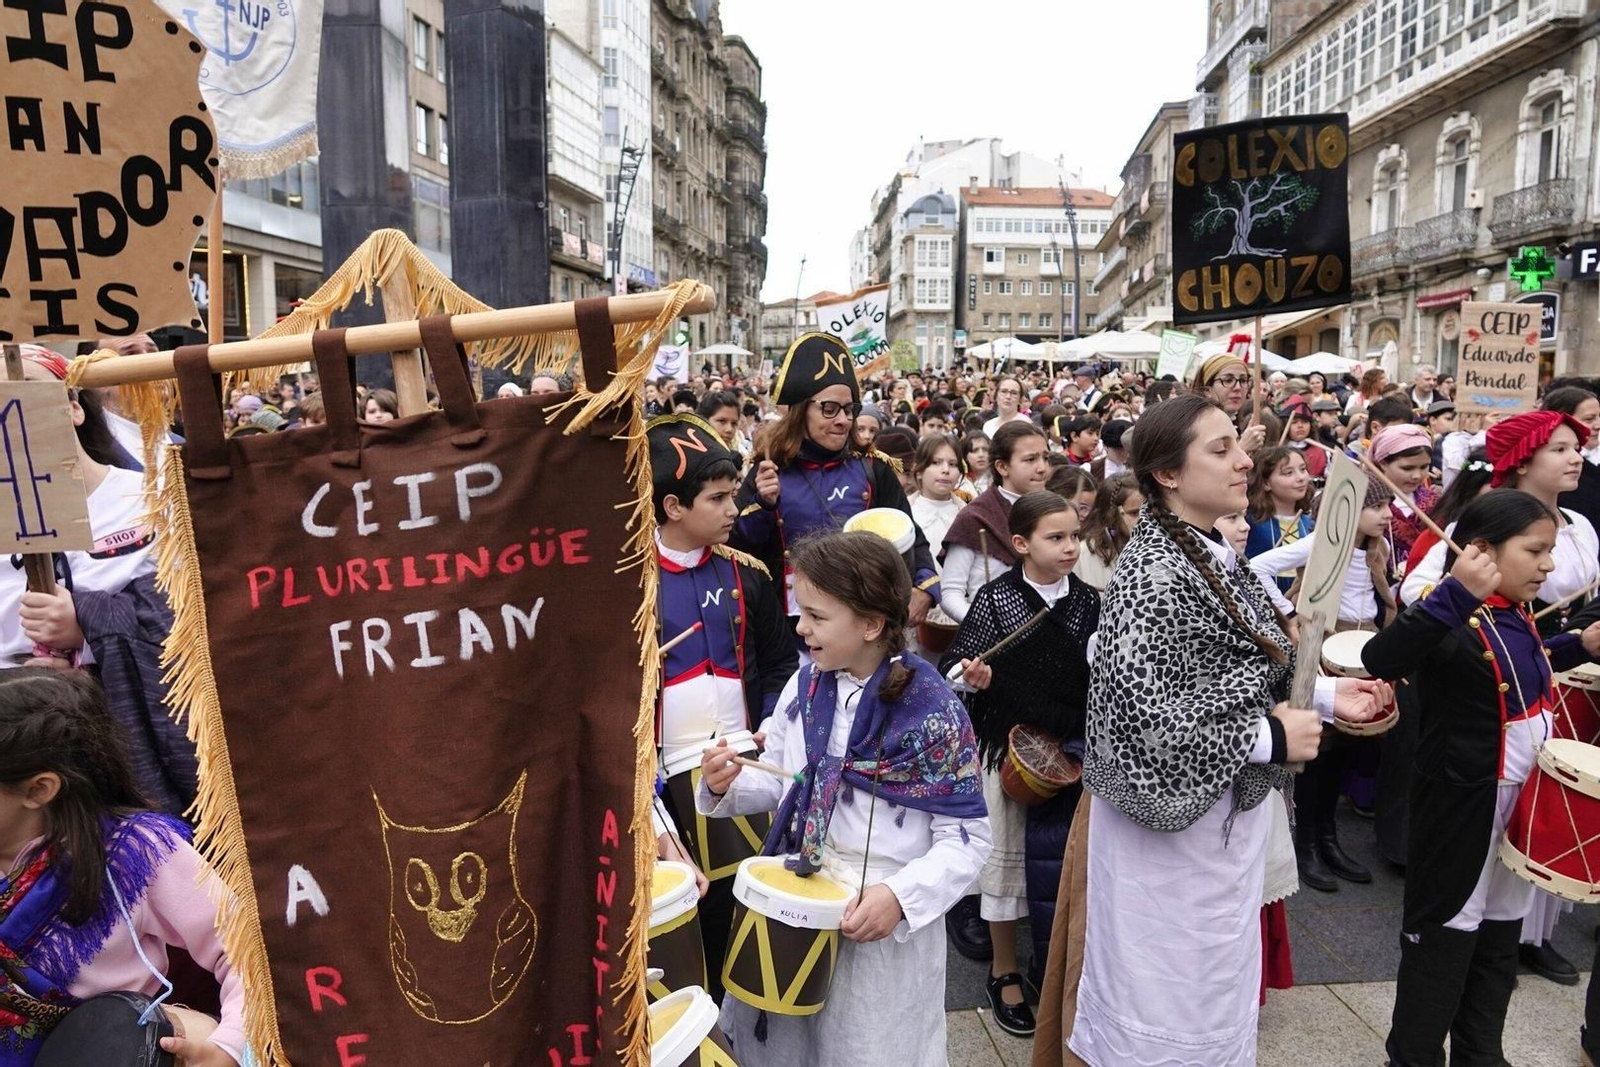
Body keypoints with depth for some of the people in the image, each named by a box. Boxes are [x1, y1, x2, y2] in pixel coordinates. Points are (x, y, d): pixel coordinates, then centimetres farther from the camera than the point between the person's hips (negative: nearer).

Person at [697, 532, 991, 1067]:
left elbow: (966, 837, -12)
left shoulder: (934, 712, -18)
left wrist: (900, 896, -25)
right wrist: (728, 786, -10)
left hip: (886, 925, -5)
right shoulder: (803, 686, -2)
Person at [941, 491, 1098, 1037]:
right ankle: (1004, 972, 26)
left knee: (1054, 859, 8)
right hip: (1006, 744, -2)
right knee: (1007, 858, 9)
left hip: (1068, 747, 3)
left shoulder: (1087, 601, 1)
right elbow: (955, 664, -9)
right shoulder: (996, 599, -9)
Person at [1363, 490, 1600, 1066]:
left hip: (1524, 798, 9)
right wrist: (1455, 593, -49)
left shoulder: (1516, 616, 4)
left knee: (1501, 937, 20)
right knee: (1444, 936, 4)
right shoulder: (1455, 620, -24)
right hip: (1463, 803, -9)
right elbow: (1379, 660, -44)